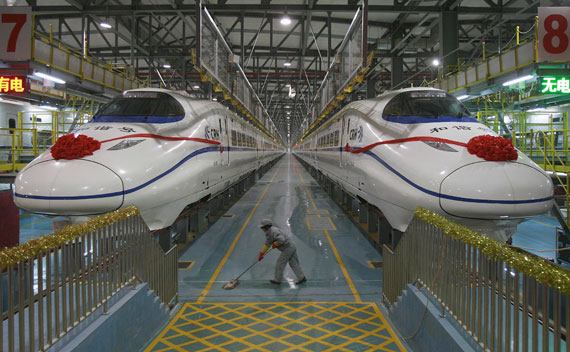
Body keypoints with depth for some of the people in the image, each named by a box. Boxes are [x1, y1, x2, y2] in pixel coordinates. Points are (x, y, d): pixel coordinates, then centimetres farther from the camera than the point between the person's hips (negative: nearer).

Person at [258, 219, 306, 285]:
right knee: (294, 264, 11)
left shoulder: (273, 231, -20)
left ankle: (277, 280, 13)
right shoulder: (268, 233, 13)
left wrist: (274, 244, -15)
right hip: (292, 247, 10)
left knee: (280, 263, 2)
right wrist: (261, 254, 20)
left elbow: (281, 240, -33)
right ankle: (302, 278, 10)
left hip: (288, 248, -10)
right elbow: (267, 244, 21)